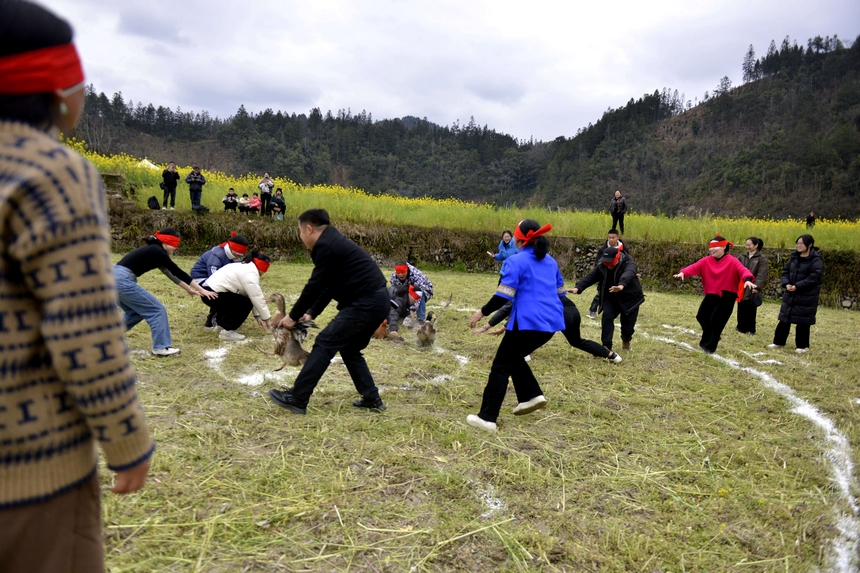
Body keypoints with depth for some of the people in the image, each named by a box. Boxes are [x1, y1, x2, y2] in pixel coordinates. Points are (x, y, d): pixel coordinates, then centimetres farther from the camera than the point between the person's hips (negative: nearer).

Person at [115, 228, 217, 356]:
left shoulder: (153, 252, 20)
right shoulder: (157, 251, -8)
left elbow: (171, 274, 27)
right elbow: (178, 272, -8)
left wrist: (189, 289, 32)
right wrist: (201, 290, -4)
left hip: (115, 280, 10)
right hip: (122, 281, -10)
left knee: (135, 313, 26)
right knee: (157, 310, -2)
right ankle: (160, 348, 3)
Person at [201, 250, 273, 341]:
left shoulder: (246, 267, 16)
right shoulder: (251, 273, -16)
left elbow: (254, 296, 14)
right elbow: (257, 298, -17)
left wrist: (257, 316, 11)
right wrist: (267, 318, -10)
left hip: (210, 290, 11)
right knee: (246, 304, -12)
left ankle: (222, 322, 28)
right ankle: (227, 331, -8)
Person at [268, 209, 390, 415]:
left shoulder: (325, 246, -11)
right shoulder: (334, 242, 21)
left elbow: (315, 286, -9)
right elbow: (328, 286, 23)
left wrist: (293, 316, 2)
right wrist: (311, 313, 18)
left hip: (364, 304, -10)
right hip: (378, 302, 10)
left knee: (324, 344, -4)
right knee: (350, 349, 20)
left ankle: (296, 399, 2)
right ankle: (372, 399, 22)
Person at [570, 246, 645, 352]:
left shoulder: (628, 264, -27)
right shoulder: (601, 265, -14)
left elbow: (627, 275, -49)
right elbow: (591, 276, -23)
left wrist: (621, 286, -72)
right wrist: (578, 287, -41)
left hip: (629, 298, -3)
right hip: (611, 298, 3)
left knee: (628, 324, 5)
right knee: (607, 317, -19)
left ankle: (626, 340, 41)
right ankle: (606, 346, -13)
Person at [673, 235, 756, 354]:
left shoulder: (732, 261, -12)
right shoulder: (706, 261, 0)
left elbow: (742, 270, -27)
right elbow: (694, 267, -13)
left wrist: (748, 280, -50)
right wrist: (683, 272, -34)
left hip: (726, 296, -5)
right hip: (711, 295, 5)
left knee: (716, 320, -9)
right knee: (701, 316, 9)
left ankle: (710, 346, 10)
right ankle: (709, 339, 36)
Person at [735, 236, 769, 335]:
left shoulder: (762, 258, -5)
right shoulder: (742, 256, 10)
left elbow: (761, 274, -12)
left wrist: (757, 287, -20)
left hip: (752, 288, -4)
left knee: (751, 310, 2)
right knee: (741, 309, 9)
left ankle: (751, 329, 12)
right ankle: (741, 327, 19)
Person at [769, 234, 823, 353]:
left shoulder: (816, 260, -11)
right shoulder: (794, 257, 9)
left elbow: (813, 278, -19)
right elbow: (785, 271, 8)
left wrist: (797, 286, -23)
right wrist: (786, 284, -10)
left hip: (806, 297, -6)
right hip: (790, 294, 6)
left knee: (802, 322, 2)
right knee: (784, 319, 11)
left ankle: (803, 346, 15)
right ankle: (778, 342, 21)